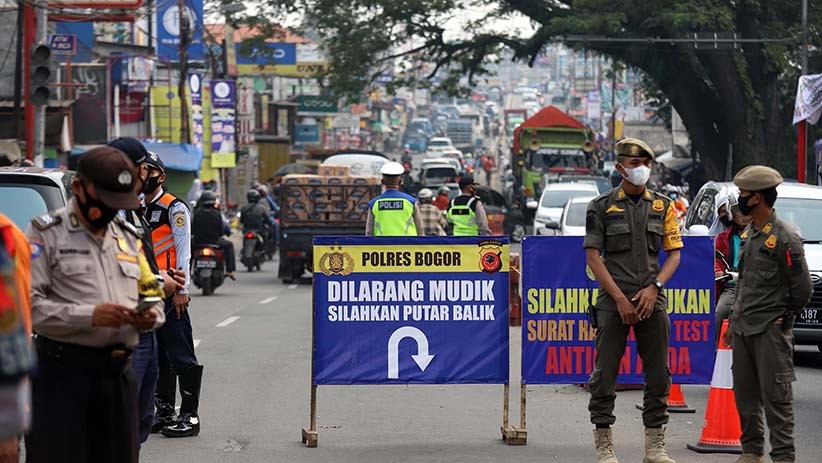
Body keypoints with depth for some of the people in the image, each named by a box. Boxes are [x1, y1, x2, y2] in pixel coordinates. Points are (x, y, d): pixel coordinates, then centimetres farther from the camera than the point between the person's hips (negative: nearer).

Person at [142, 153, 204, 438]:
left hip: (170, 293, -8)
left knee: (181, 356, -8)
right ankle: (164, 412, 18)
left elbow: (183, 252, -10)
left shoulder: (174, 208, -5)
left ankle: (190, 416, -9)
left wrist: (181, 290, -16)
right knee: (158, 357, 12)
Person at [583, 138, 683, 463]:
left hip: (652, 301, 3)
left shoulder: (663, 206, 10)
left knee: (658, 375, 4)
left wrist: (654, 287, -8)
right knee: (605, 373, -3)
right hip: (613, 301, -3)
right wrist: (620, 298, -11)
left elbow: (674, 253, 9)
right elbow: (593, 255, -3)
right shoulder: (601, 206, 1)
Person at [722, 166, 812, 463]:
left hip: (770, 330, -8)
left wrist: (783, 318, -3)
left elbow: (802, 288, -11)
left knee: (775, 396, -7)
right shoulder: (749, 234, 12)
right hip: (743, 328, 8)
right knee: (744, 394, 13)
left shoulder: (785, 238, -13)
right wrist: (733, 322, 20)